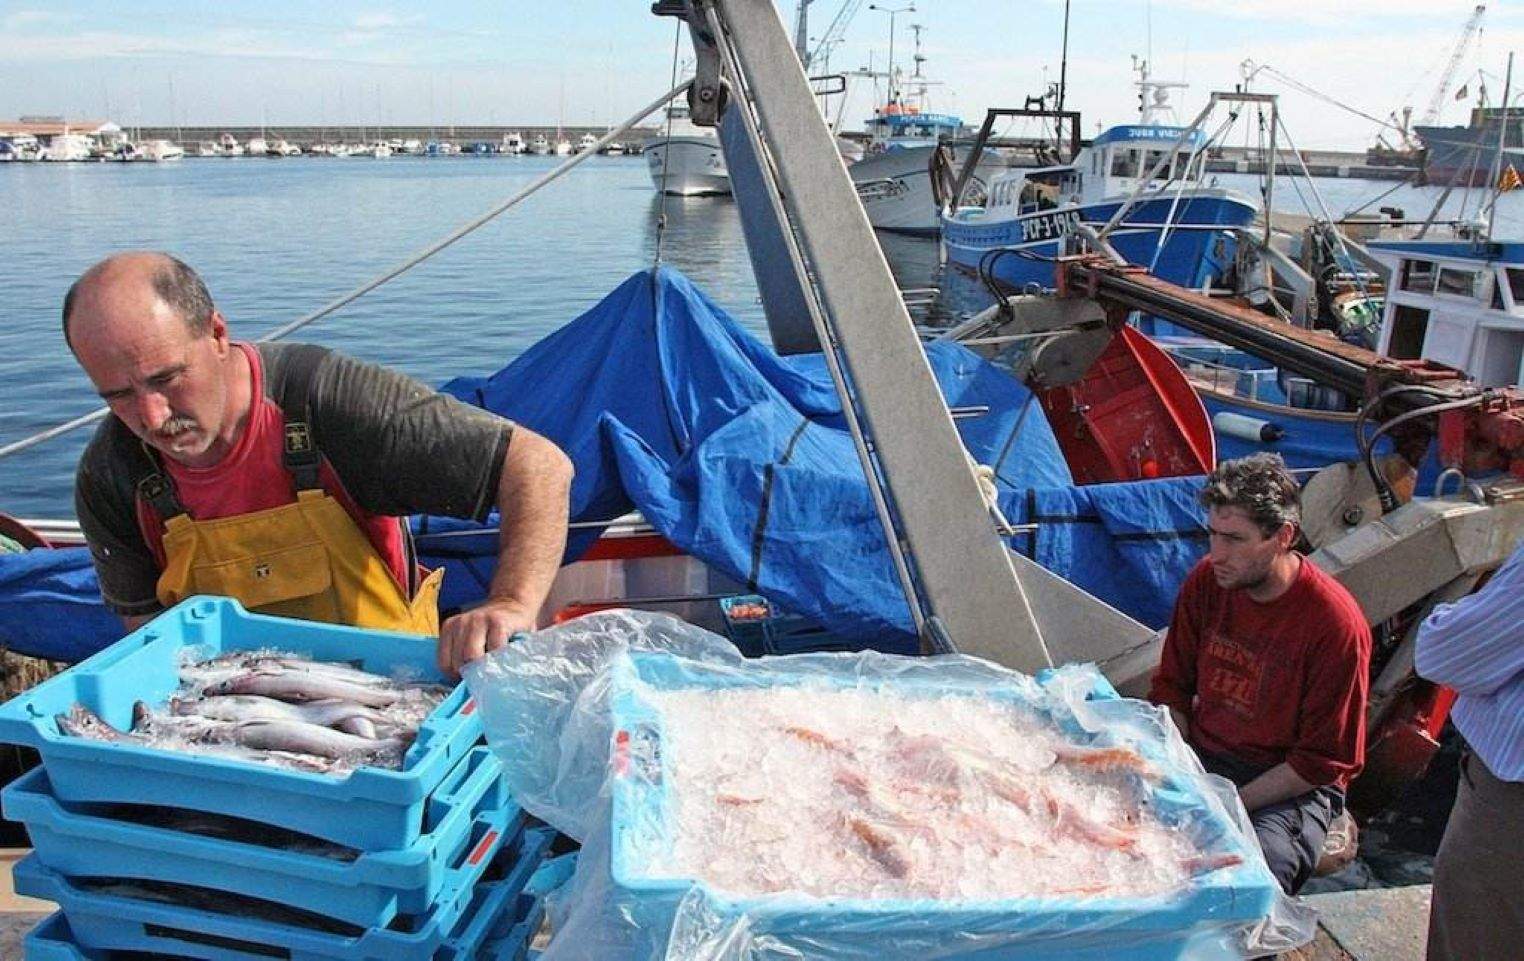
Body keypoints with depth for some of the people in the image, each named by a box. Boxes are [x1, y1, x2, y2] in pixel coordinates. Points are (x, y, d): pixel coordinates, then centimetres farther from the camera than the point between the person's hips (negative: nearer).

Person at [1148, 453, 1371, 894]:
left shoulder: (1336, 623, -18)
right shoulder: (1206, 581, -3)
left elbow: (1322, 761, -12)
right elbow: (1171, 688, 8)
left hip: (1292, 786, -4)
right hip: (1199, 756, 5)